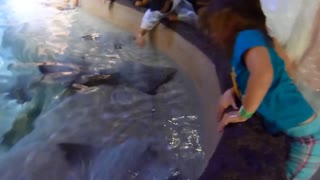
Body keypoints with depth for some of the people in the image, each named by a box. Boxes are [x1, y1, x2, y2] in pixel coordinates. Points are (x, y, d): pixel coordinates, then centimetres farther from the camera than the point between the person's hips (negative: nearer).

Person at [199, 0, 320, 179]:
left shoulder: (247, 36, -18)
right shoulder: (259, 38, 9)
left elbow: (263, 74, -38)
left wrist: (242, 114, -22)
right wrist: (234, 92, 4)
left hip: (303, 138, -8)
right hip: (289, 134, 8)